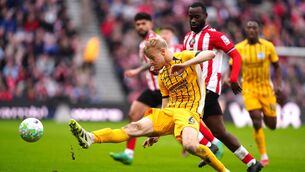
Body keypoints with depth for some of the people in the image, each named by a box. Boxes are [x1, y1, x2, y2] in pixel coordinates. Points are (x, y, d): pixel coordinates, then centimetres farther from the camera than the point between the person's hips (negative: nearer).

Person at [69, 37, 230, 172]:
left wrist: (184, 64, -29)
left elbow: (210, 54, -17)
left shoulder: (185, 57, 0)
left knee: (190, 145, -35)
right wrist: (156, 132, 19)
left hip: (189, 111, -6)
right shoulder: (162, 77, 20)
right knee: (136, 127, -15)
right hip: (169, 112, 6)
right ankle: (90, 138, -32)